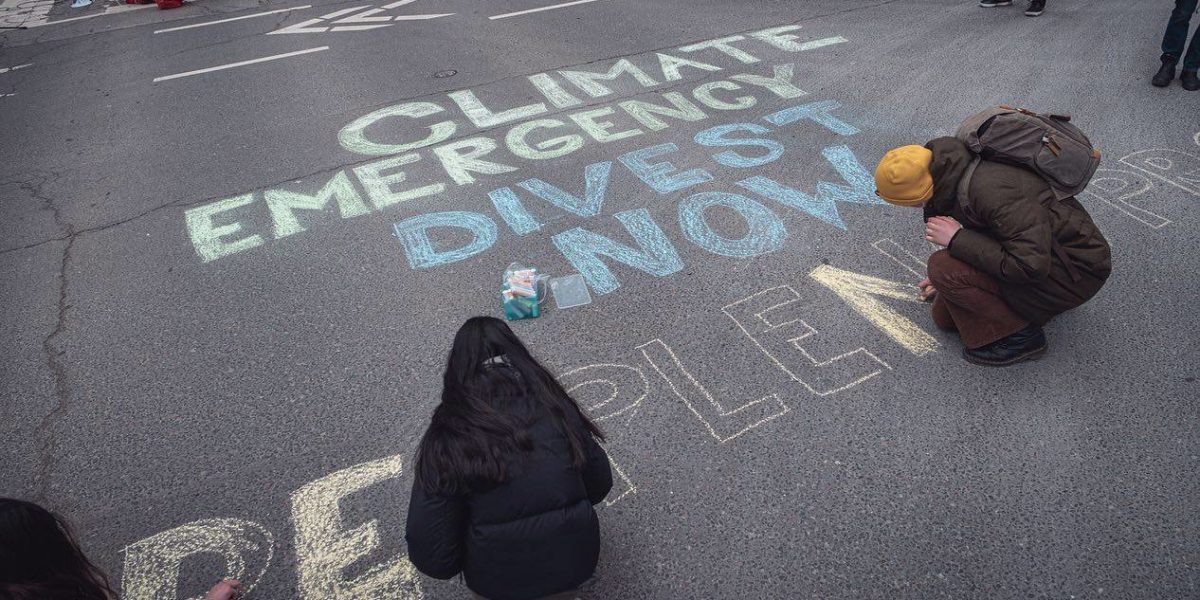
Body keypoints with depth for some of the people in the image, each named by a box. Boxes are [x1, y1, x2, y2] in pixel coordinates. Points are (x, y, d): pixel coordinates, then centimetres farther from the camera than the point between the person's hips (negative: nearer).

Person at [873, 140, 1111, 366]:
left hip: (1074, 272, -9)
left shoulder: (991, 189, -33)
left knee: (943, 268, -24)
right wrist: (945, 278, 28)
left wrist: (956, 240, -28)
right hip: (1037, 253, 9)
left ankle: (1020, 336, -8)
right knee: (945, 316, 8)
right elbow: (980, 232, 16)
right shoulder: (955, 170, -3)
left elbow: (1030, 266, -36)